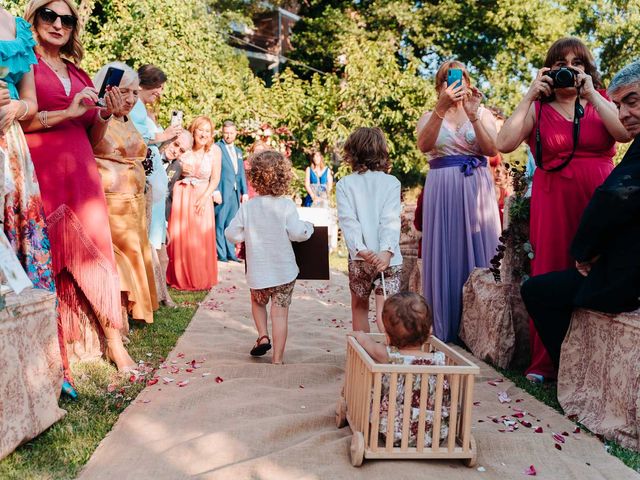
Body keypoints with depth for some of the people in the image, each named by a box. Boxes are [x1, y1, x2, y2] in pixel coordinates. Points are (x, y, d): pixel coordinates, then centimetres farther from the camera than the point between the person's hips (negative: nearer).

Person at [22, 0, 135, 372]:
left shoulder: (80, 75, 22)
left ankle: (115, 345, 5)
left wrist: (106, 115, 4)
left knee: (94, 254, 1)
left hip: (81, 171, 5)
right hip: (43, 170, -5)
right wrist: (67, 112, -10)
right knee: (54, 257, -4)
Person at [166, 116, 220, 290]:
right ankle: (180, 279, 17)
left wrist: (204, 198, -11)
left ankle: (201, 280, 17)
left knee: (202, 240, 2)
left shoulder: (214, 150, -6)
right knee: (179, 238, 3)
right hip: (181, 196, 1)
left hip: (202, 198, -1)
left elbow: (215, 179, -3)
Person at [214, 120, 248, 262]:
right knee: (220, 223, -2)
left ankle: (230, 253, 14)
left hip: (235, 192, 6)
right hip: (222, 192, -6)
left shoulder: (238, 151, 20)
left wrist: (244, 192, 13)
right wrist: (215, 190, -16)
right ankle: (221, 253, 3)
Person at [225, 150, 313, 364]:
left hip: (258, 272, 2)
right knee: (280, 314, 4)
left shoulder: (247, 206, -4)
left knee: (258, 302, 29)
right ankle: (277, 358, 7)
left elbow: (231, 234, -1)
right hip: (284, 270, -2)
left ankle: (263, 336, 12)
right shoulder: (286, 205, -10)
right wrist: (309, 227, 5)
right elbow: (297, 233, -16)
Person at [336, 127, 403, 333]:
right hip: (388, 257, 0)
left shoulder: (344, 184, 2)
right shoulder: (391, 182, 2)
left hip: (359, 257, 0)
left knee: (359, 307, 17)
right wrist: (386, 251, -20)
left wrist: (361, 250, -19)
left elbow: (348, 220, -11)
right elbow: (391, 220, -11)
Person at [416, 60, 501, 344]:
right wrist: (442, 107, -22)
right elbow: (424, 145, -11)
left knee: (478, 254, -1)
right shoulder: (430, 116, 11)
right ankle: (444, 331, 6)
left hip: (477, 189, 0)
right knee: (445, 256, -1)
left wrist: (472, 114, -16)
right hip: (443, 190, 0)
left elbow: (492, 150, -5)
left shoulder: (483, 113, 12)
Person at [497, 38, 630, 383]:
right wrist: (530, 95, -6)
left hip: (598, 199, 1)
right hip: (553, 202, -1)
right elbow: (505, 143, -8)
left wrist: (590, 94, -6)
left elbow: (625, 133, -8)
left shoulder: (602, 102, 13)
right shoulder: (537, 108, 8)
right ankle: (544, 363, 6)